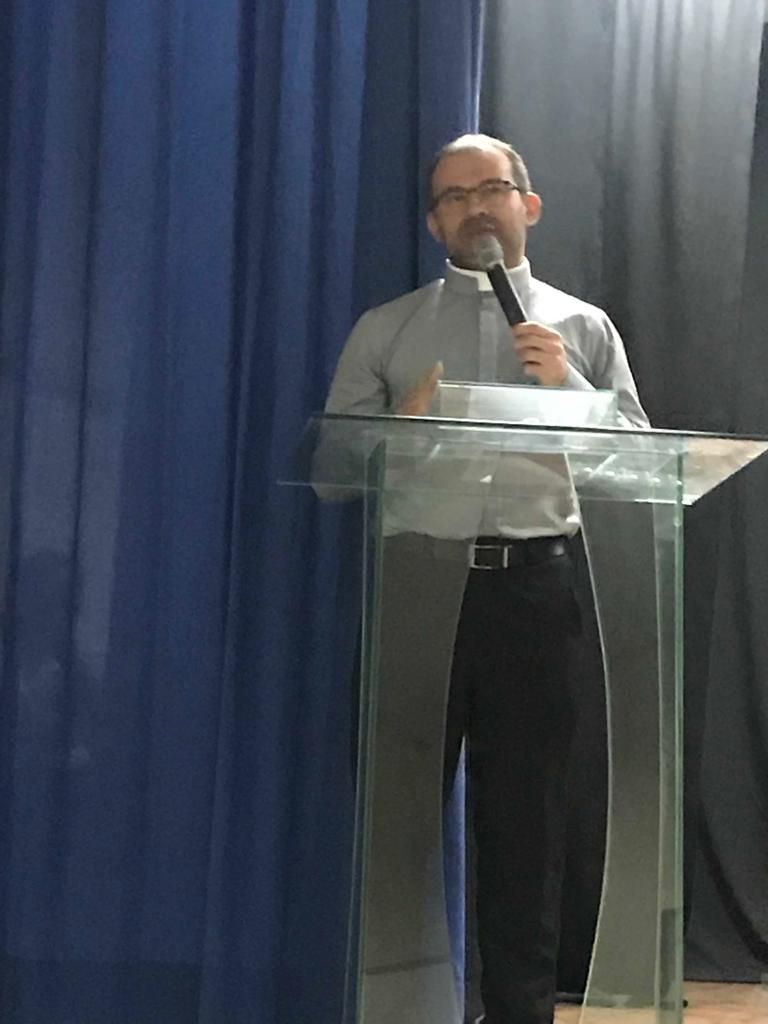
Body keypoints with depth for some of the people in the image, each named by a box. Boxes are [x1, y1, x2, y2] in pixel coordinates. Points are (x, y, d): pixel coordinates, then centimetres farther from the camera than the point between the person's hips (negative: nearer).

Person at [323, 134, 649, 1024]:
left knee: (526, 815, 4)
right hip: (415, 584, 0)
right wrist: (403, 426, -12)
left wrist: (568, 387, -8)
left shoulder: (584, 328, 14)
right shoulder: (384, 330, 12)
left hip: (533, 590, 0)